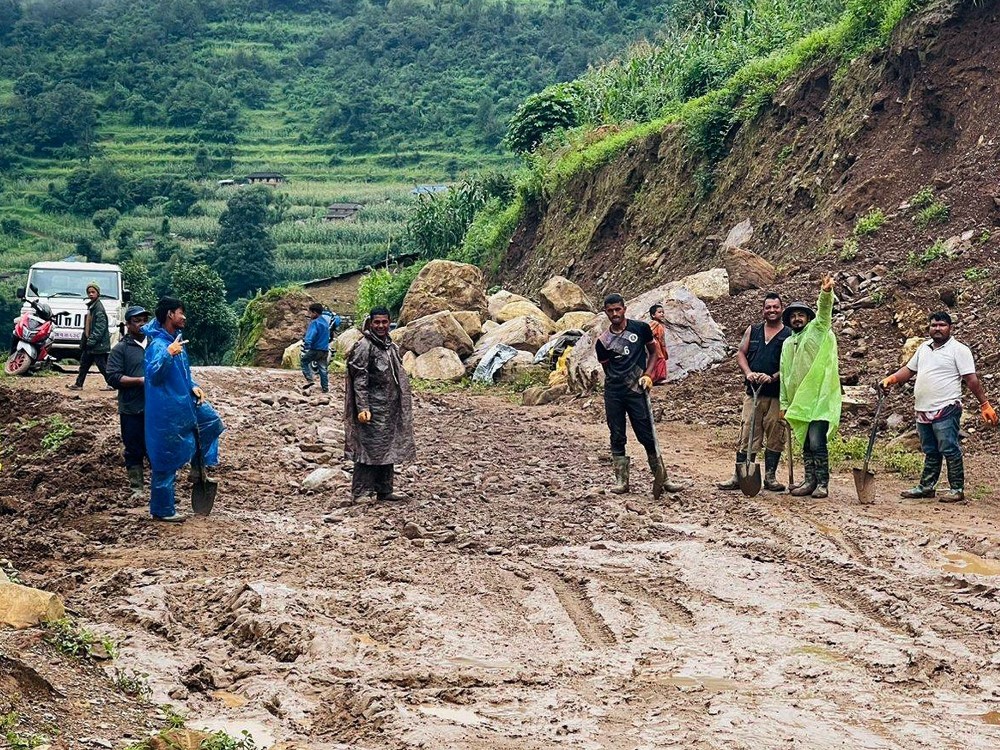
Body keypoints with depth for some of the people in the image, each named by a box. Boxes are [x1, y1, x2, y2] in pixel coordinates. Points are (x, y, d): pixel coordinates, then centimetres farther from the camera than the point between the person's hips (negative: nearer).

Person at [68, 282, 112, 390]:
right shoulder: (91, 306, 14)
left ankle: (112, 384, 2)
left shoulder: (98, 307, -15)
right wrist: (84, 341, 19)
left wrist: (91, 341, -22)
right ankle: (78, 384, 21)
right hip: (91, 344, 10)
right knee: (84, 363, 14)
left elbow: (100, 327, -21)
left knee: (102, 365, -5)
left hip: (98, 344, -10)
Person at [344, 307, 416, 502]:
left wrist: (401, 404, 20)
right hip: (373, 407, -8)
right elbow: (359, 380, -16)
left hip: (390, 407, 8)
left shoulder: (391, 346, 13)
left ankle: (385, 490, 20)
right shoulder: (364, 346, -12)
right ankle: (359, 493, -3)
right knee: (369, 448, -7)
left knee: (388, 448, 12)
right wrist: (362, 408, -22)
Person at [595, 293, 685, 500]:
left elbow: (653, 352, 11)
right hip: (613, 393, 2)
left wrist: (647, 375, -2)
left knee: (647, 436, -2)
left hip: (636, 390, -2)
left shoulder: (641, 328, 2)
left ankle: (662, 478, 7)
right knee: (617, 438, 4)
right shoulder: (603, 341, 5)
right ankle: (621, 481, 10)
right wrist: (616, 382, 4)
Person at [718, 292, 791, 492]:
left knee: (775, 435, 1)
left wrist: (773, 377, -18)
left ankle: (770, 477, 9)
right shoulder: (752, 331, 14)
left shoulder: (789, 335, 3)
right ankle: (740, 477, 1)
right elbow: (741, 353, 11)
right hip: (754, 392, 2)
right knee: (747, 433, -1)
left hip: (777, 394, -2)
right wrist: (748, 372, -8)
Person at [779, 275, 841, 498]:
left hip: (819, 399, -6)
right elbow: (784, 375, 18)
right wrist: (784, 403, 13)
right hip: (798, 402, 6)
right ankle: (810, 481, 16)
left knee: (816, 442, -12)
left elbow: (824, 312, -18)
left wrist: (826, 292, -37)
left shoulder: (817, 330, 2)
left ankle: (822, 484, -5)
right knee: (805, 443, 9)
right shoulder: (787, 344, 17)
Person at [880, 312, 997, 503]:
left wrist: (984, 404, -12)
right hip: (923, 411, 7)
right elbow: (909, 369, 23)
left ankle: (957, 489, 1)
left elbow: (971, 379, -8)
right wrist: (891, 379, 6)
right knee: (930, 451, 14)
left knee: (950, 450, -5)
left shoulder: (958, 350, -5)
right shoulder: (924, 348, 16)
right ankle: (926, 487, 20)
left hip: (946, 410, -7)